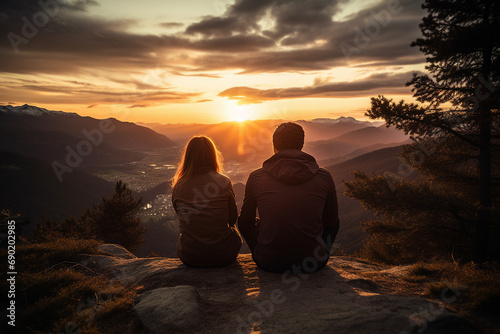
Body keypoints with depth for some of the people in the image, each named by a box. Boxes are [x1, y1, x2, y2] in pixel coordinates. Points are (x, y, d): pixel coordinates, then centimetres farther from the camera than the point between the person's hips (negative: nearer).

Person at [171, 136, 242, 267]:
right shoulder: (224, 182, -13)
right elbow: (233, 219, 0)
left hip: (189, 257, 2)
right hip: (222, 256, -2)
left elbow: (181, 218, 8)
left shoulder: (178, 186, -8)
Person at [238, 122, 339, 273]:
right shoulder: (324, 177, -5)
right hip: (313, 264, 1)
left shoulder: (256, 177, -6)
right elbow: (332, 222, 9)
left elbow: (245, 221, 7)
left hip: (269, 263, 0)